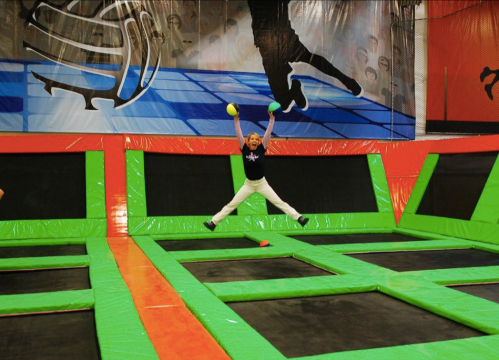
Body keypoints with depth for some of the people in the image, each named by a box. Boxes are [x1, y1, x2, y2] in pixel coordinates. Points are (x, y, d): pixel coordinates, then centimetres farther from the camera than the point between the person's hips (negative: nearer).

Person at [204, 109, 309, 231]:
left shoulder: (261, 149, -7)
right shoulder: (244, 149, -7)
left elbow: (268, 132, -13)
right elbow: (238, 133, -13)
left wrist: (272, 118, -19)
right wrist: (236, 119, -20)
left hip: (262, 183, 0)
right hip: (248, 184, 0)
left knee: (280, 203, -1)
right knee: (231, 205, 1)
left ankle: (299, 218, 1)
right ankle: (213, 222, 5)